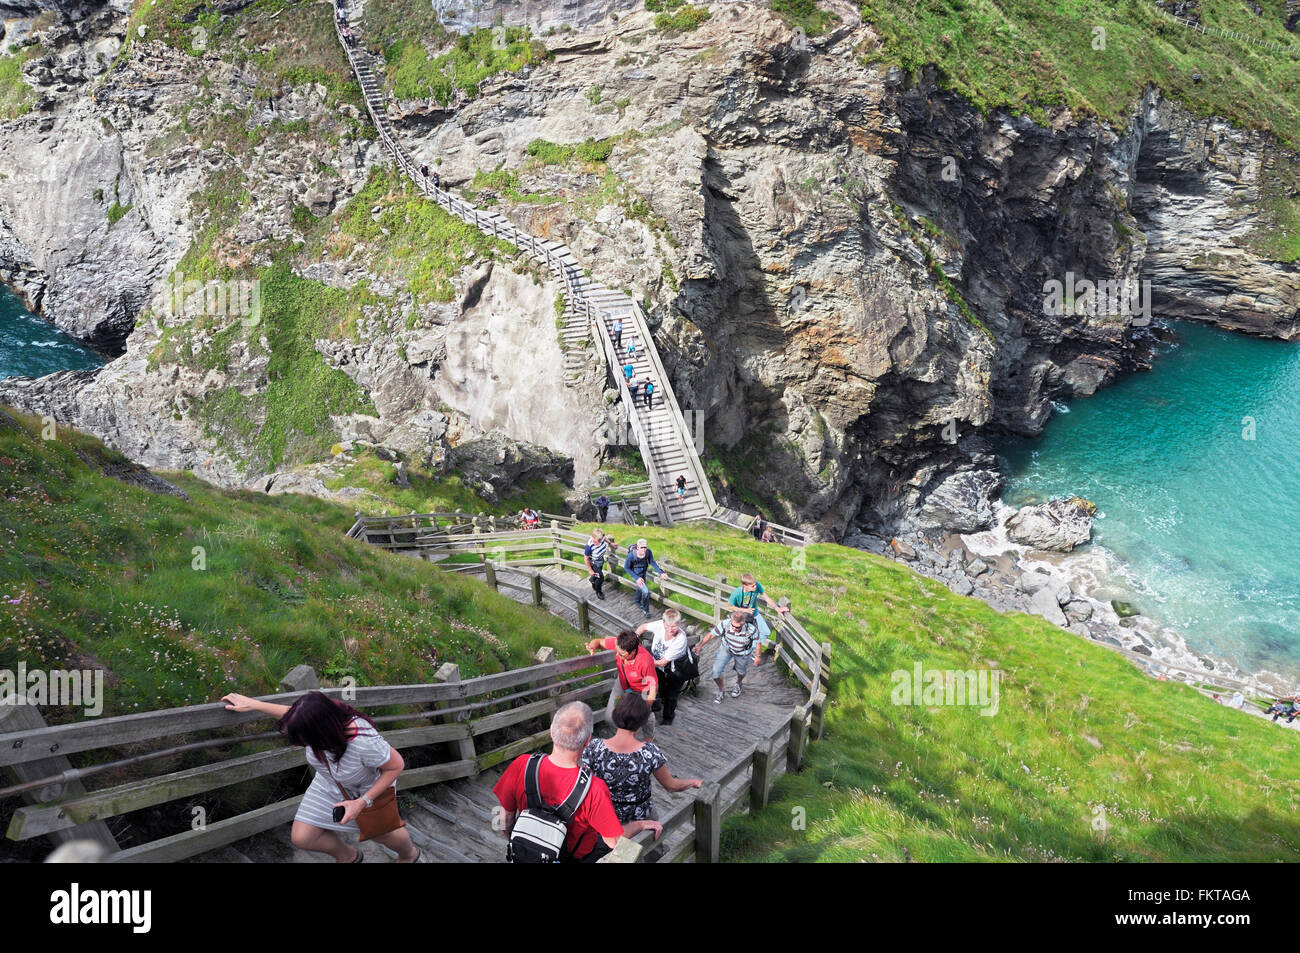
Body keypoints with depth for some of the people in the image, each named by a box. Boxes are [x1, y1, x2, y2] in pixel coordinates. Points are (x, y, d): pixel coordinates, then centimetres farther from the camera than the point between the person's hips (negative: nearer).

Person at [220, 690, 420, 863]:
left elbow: (396, 766, -29)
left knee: (383, 833, 17)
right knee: (301, 838, 3)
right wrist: (252, 704, 1)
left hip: (370, 788, -5)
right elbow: (291, 714, -5)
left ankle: (409, 854, 56)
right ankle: (347, 856, 36)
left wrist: (362, 802, -28)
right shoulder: (316, 718, -31)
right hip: (331, 782, 5)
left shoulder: (364, 742, -47)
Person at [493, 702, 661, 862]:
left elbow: (506, 824, -12)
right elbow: (614, 841, -23)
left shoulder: (522, 766, -28)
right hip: (577, 857, -3)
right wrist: (642, 824, -5)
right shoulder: (594, 789, -38)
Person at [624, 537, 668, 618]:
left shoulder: (648, 552, -28)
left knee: (640, 588, 30)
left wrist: (661, 573, -17)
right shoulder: (631, 555, -36)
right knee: (646, 591, -14)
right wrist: (637, 578, -25)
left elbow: (652, 562, -9)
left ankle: (638, 602, 62)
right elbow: (626, 568, -21)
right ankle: (646, 610, 13)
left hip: (643, 573, 5)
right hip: (636, 575, -5)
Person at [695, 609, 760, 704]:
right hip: (726, 648, 0)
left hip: (743, 653, 0)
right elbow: (711, 634, -24)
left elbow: (757, 642, -16)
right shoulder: (725, 624, -37)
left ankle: (738, 684, 62)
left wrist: (758, 656, -3)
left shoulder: (751, 629, -37)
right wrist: (700, 646, -25)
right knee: (716, 671, -7)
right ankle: (721, 690, 25)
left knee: (741, 671, 24)